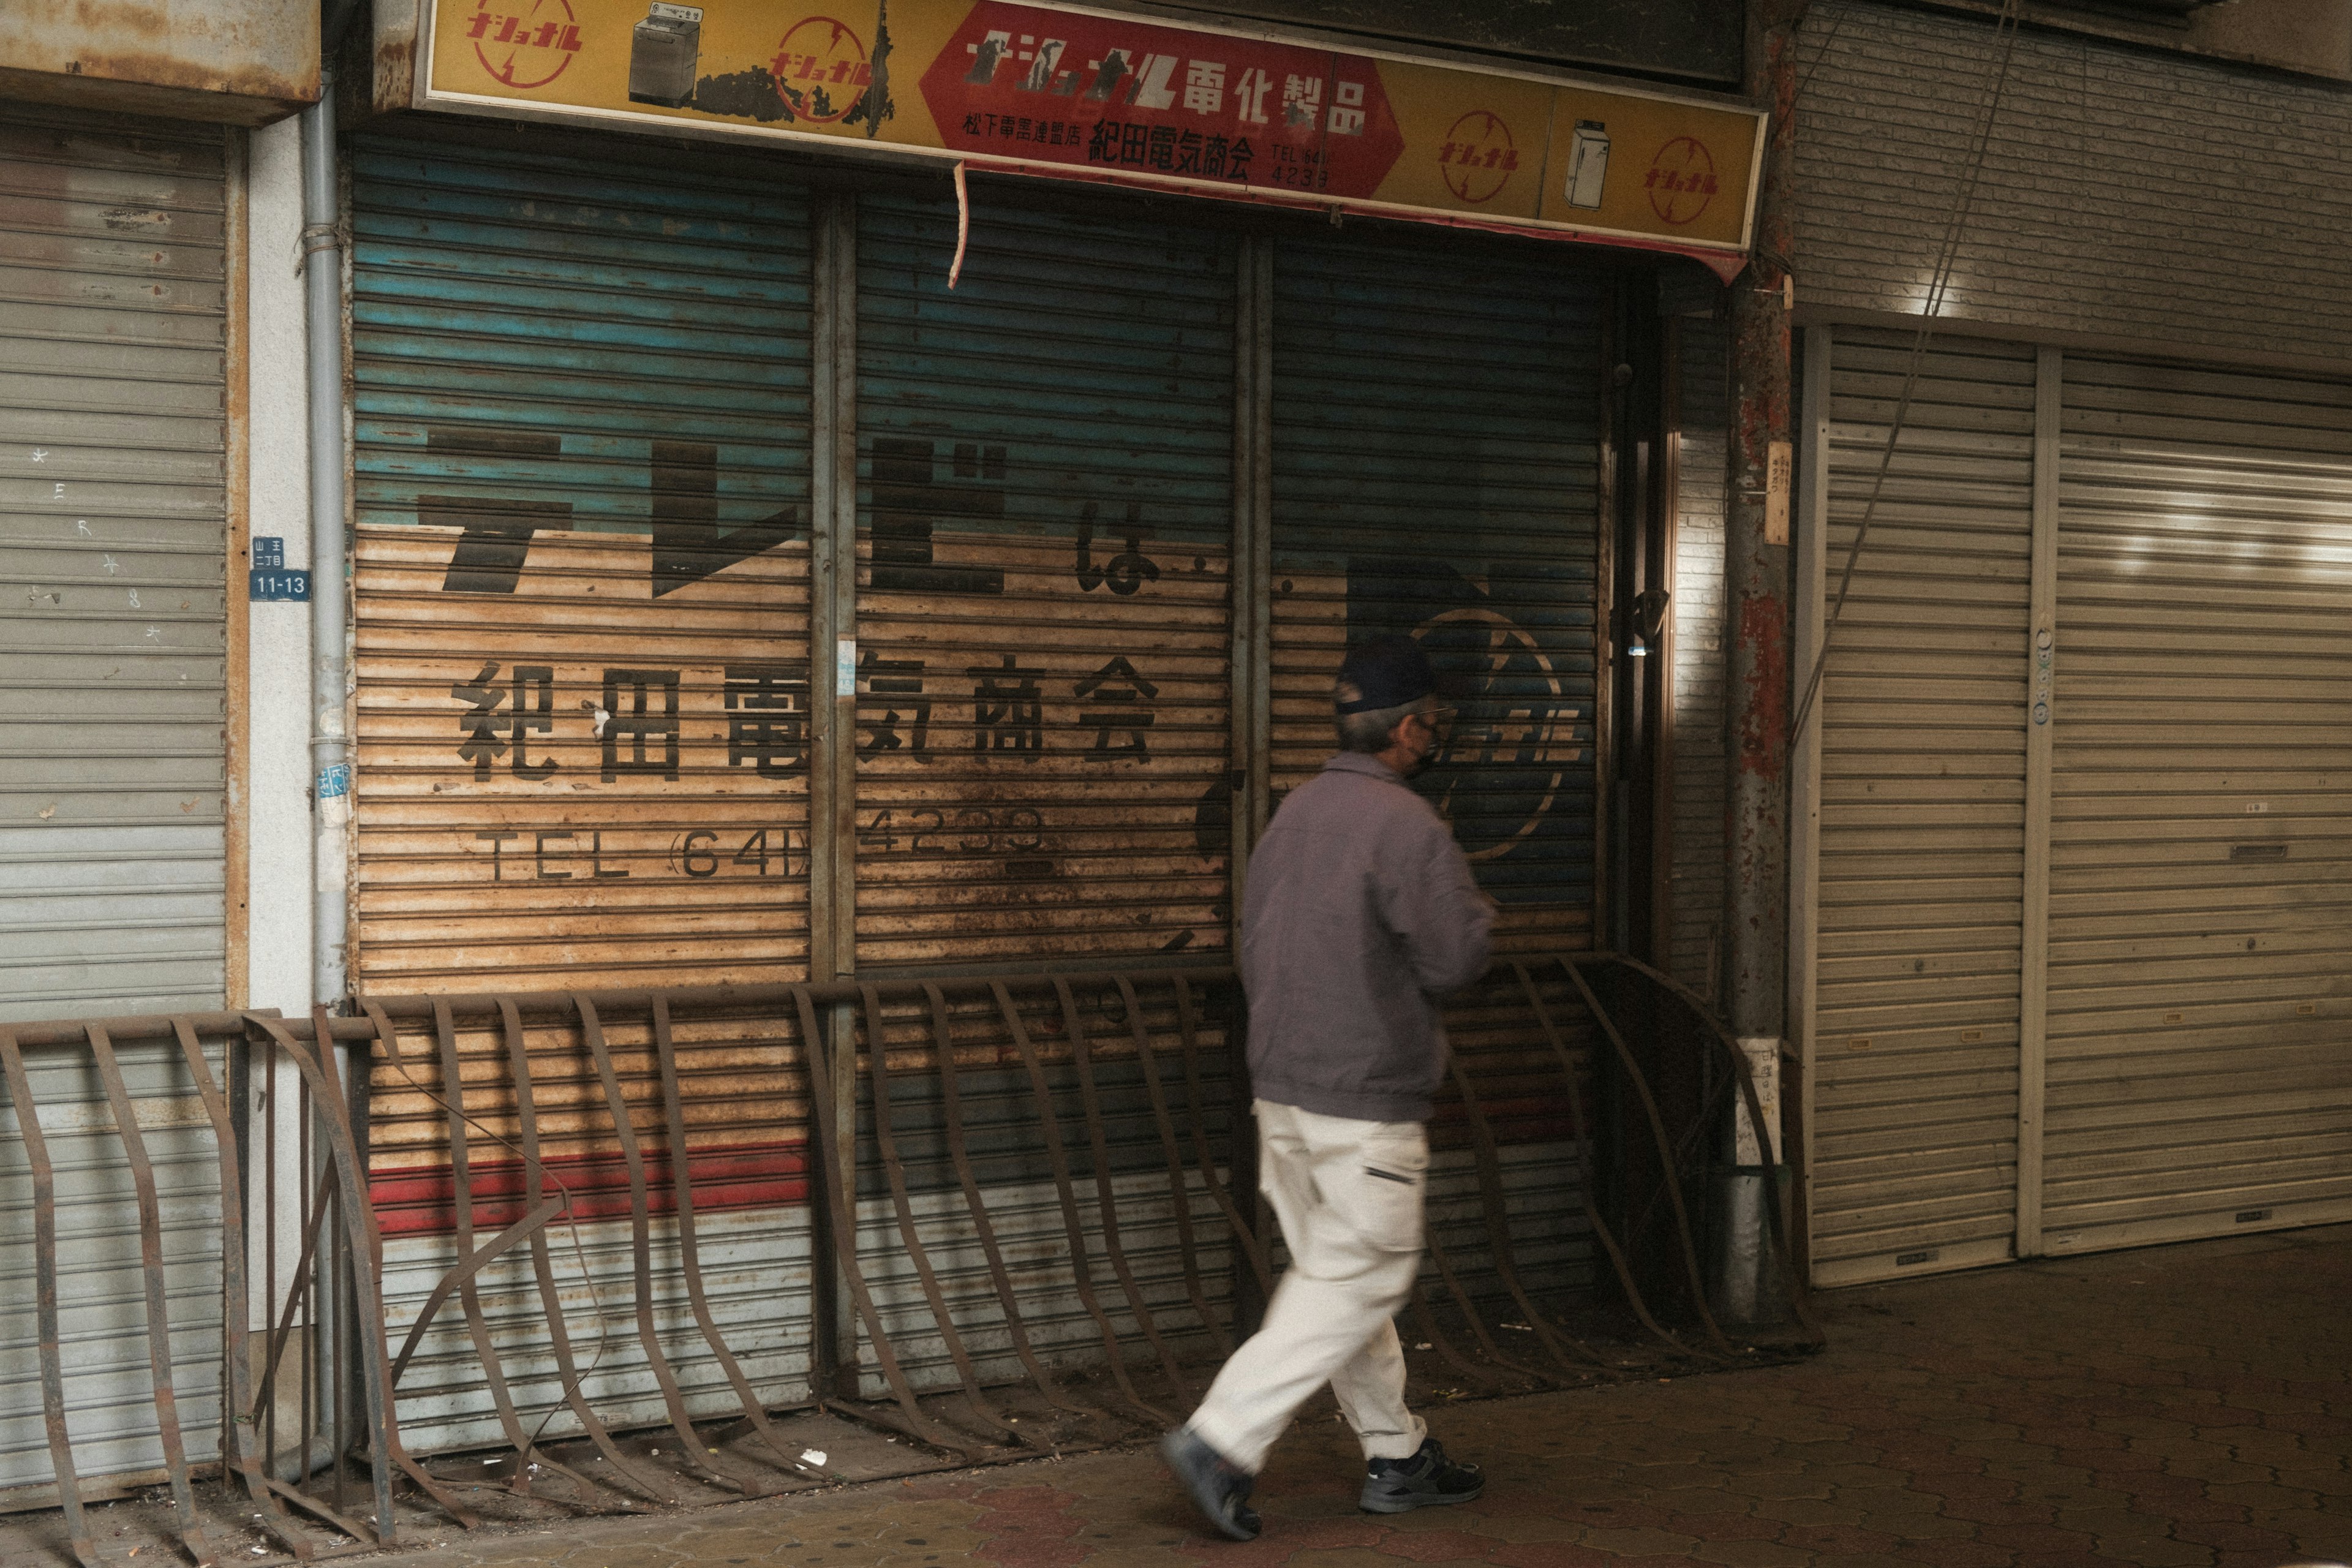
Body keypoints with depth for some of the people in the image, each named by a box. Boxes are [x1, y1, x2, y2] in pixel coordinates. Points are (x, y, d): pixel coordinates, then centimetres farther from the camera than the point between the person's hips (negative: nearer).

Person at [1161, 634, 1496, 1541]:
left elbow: (1253, 946, 13)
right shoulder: (1408, 827, -16)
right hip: (1366, 1103, -9)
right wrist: (1477, 909, 6)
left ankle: (1397, 1457, 25)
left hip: (1280, 1088, 9)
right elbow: (1454, 961, -15)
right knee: (1359, 1280, 0)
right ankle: (1222, 1440, -6)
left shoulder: (1293, 813, 9)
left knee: (1338, 1272, 14)